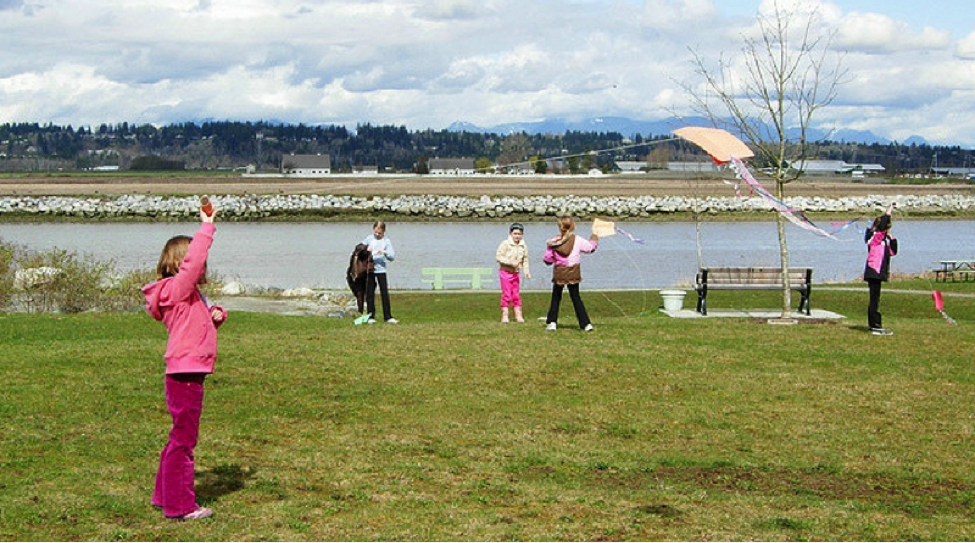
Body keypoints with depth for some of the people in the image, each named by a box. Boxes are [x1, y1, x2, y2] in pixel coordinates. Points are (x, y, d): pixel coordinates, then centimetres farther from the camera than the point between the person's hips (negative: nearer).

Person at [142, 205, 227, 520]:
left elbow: (201, 322, 32)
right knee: (183, 439, -4)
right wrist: (207, 226, -23)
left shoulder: (189, 293, 18)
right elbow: (194, 259, -30)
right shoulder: (177, 288, -14)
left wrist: (216, 314, 9)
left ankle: (165, 496, 30)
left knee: (181, 438, 19)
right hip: (185, 374, -11)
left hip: (189, 374, 11)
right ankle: (180, 506, 1)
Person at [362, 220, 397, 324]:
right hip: (369, 269, 2)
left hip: (381, 269, -1)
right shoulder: (369, 238, 3)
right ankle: (371, 316, 11)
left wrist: (385, 252, -25)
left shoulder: (386, 241, -2)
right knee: (369, 294, 4)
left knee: (385, 293, -2)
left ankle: (388, 317, 2)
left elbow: (392, 257, -6)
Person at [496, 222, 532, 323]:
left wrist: (527, 272, -1)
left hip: (516, 273, 4)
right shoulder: (505, 244, -11)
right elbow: (498, 256, -15)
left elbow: (525, 260, 12)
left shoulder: (523, 246, 5)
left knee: (516, 294, 7)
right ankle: (504, 315, -1)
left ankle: (518, 315, 13)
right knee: (506, 294, -7)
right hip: (505, 272, -4)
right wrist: (510, 263, -23)